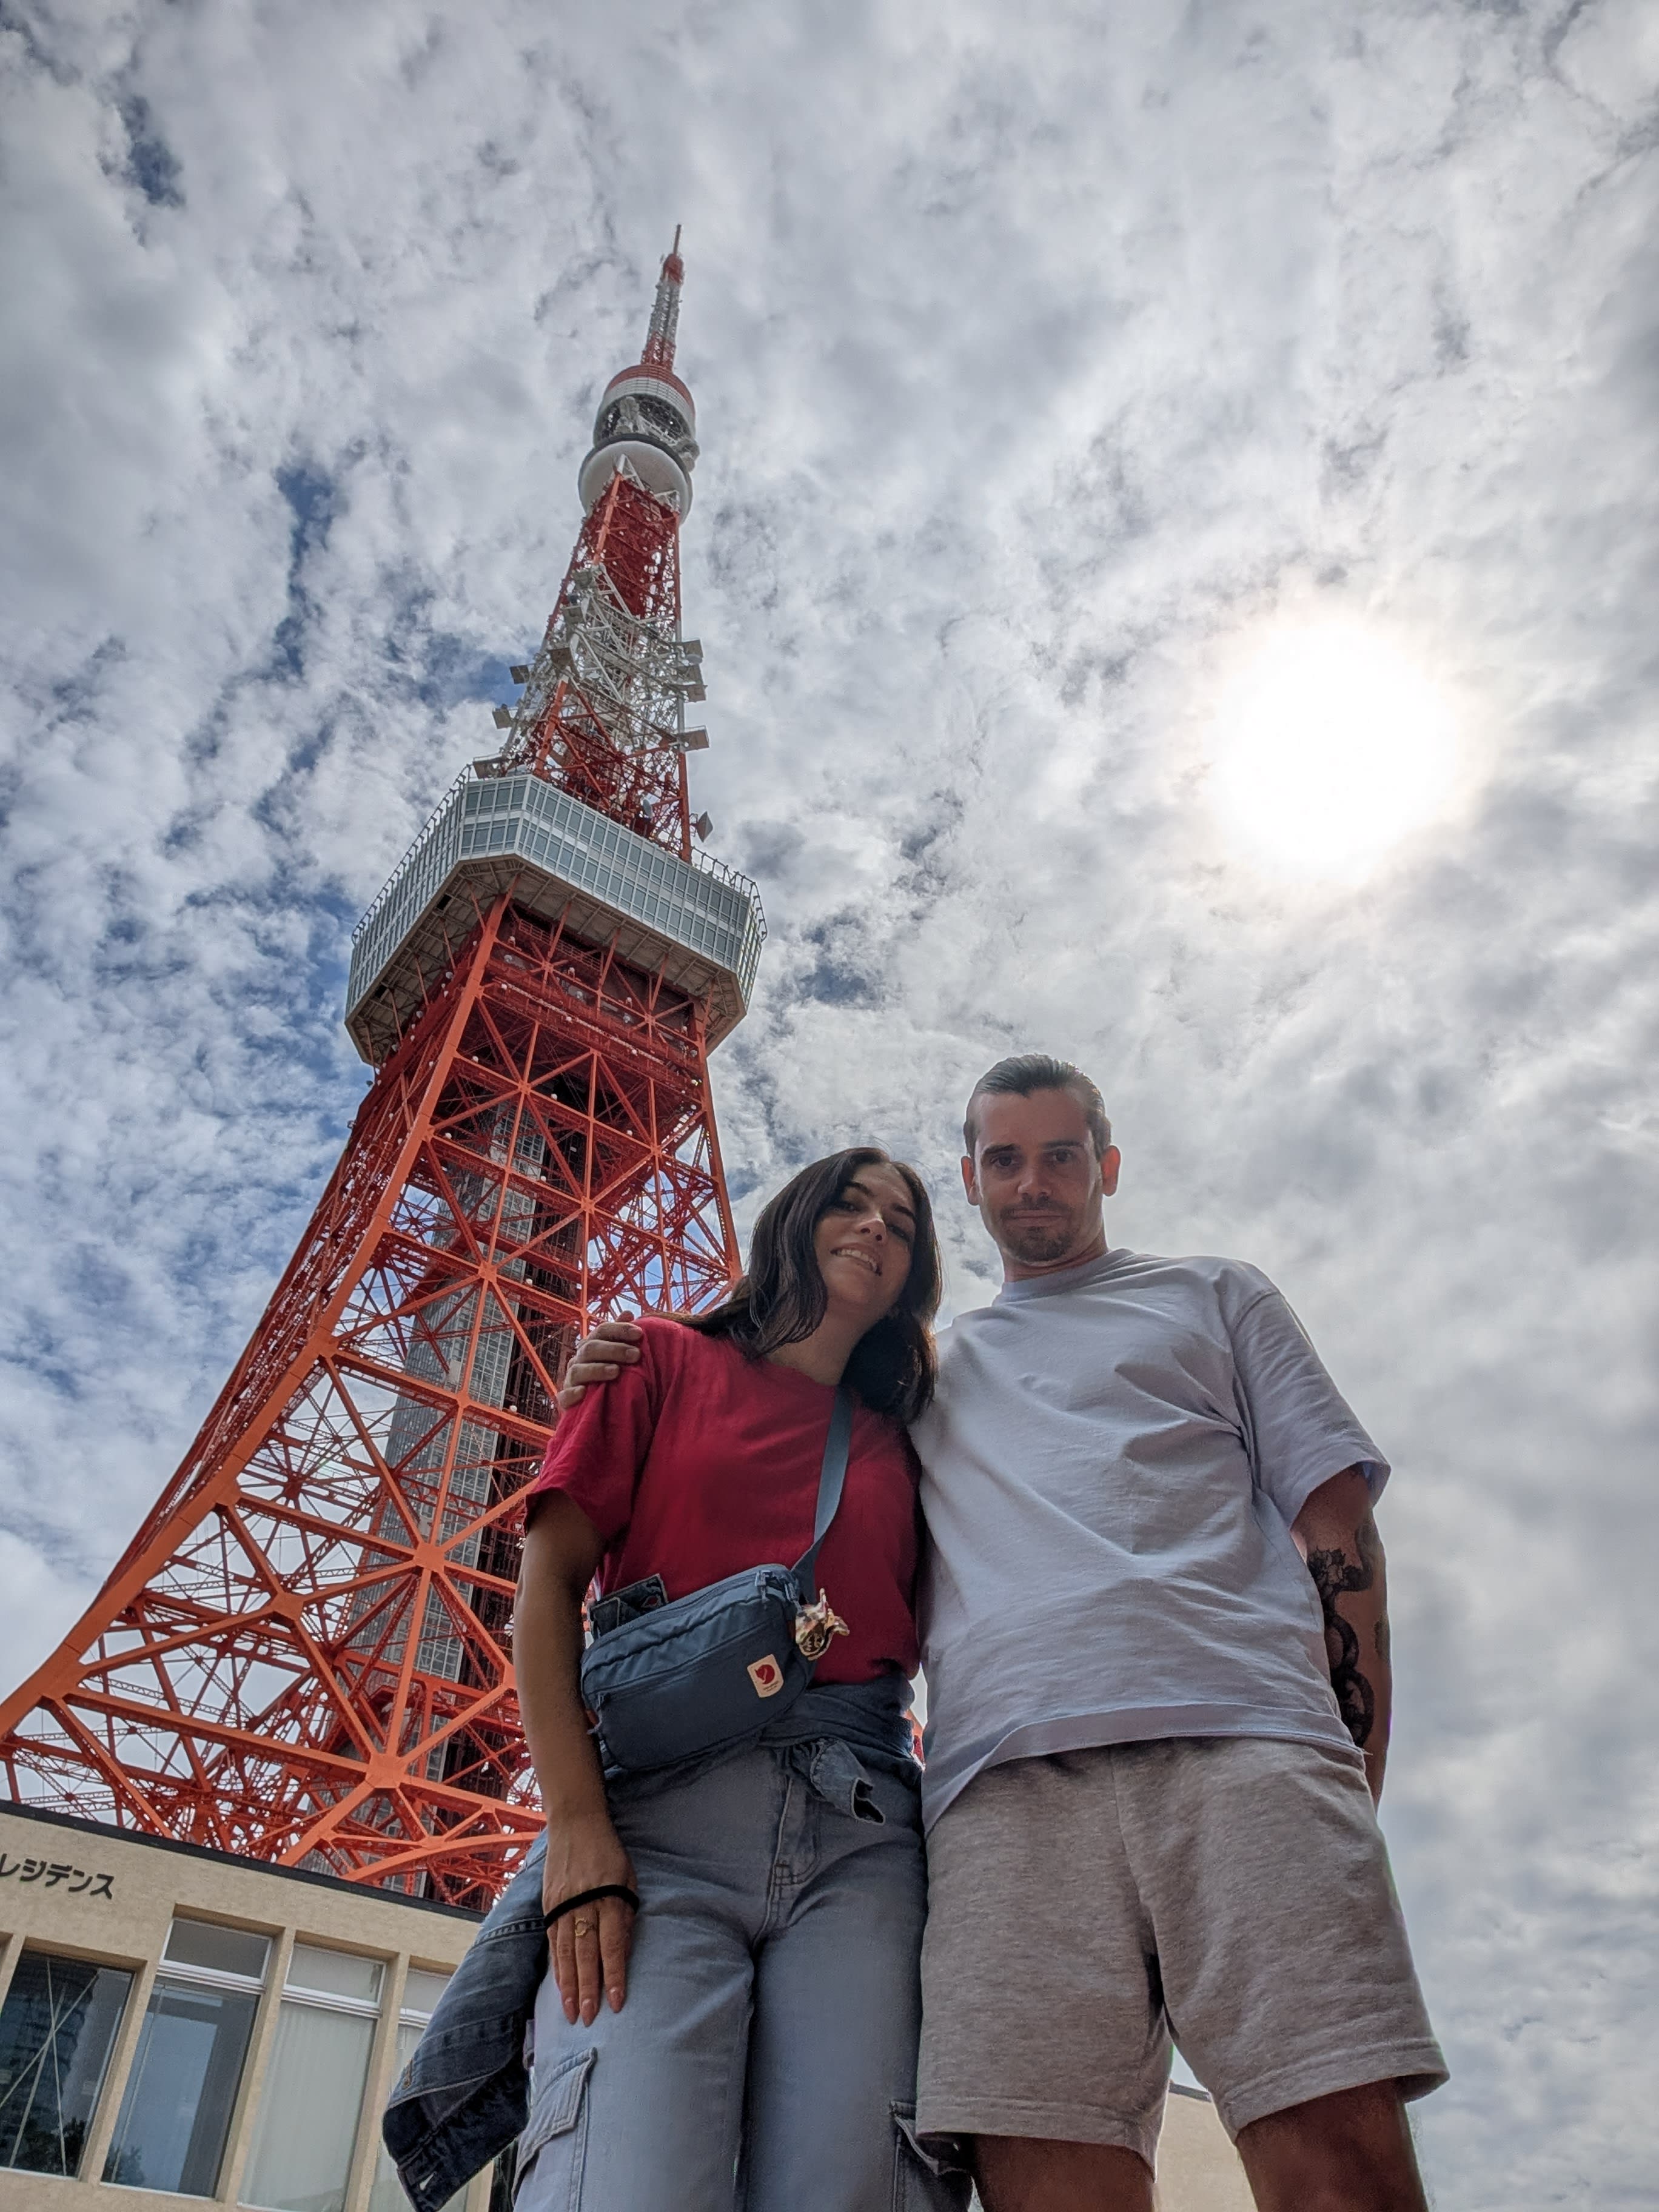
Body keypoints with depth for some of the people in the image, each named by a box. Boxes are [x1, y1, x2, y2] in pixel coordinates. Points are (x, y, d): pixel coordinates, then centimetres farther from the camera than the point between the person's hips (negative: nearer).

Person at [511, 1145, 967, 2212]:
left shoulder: (901, 1451, 23)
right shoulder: (667, 1361, 15)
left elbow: (942, 1649, 19)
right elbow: (549, 1582, 5)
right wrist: (577, 1826, -8)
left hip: (862, 1832, 3)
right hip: (663, 1808, -2)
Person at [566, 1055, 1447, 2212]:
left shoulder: (1217, 1296, 26)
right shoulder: (926, 1370, 32)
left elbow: (1335, 1519, 16)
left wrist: (1357, 1771, 3)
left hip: (1239, 1744, -1)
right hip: (1006, 1783, 2)